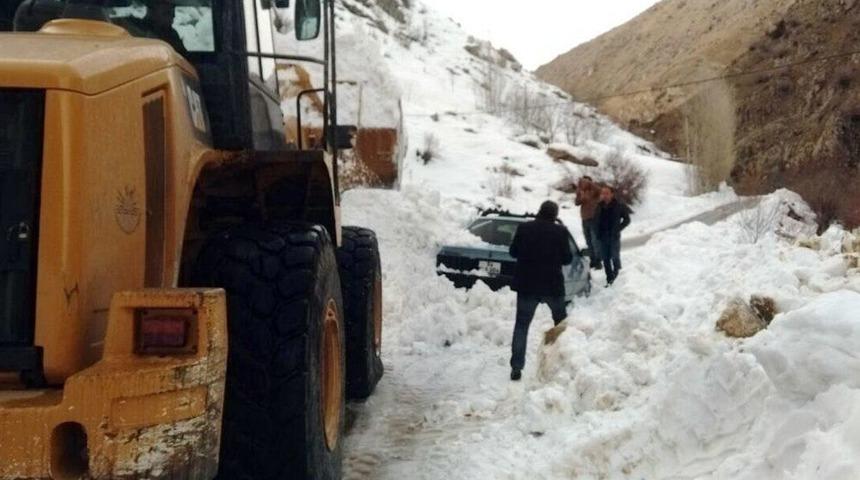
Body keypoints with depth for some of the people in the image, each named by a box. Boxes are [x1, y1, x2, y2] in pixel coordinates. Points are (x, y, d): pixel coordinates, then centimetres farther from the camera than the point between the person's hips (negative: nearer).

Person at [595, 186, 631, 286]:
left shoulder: (619, 205, -11)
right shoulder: (600, 206, 0)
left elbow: (627, 219, -1)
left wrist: (618, 229, -8)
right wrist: (598, 233, 1)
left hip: (614, 237, -3)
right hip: (602, 237, 3)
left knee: (615, 256, 4)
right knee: (605, 259, 7)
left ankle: (616, 271, 34)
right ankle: (609, 278, 18)